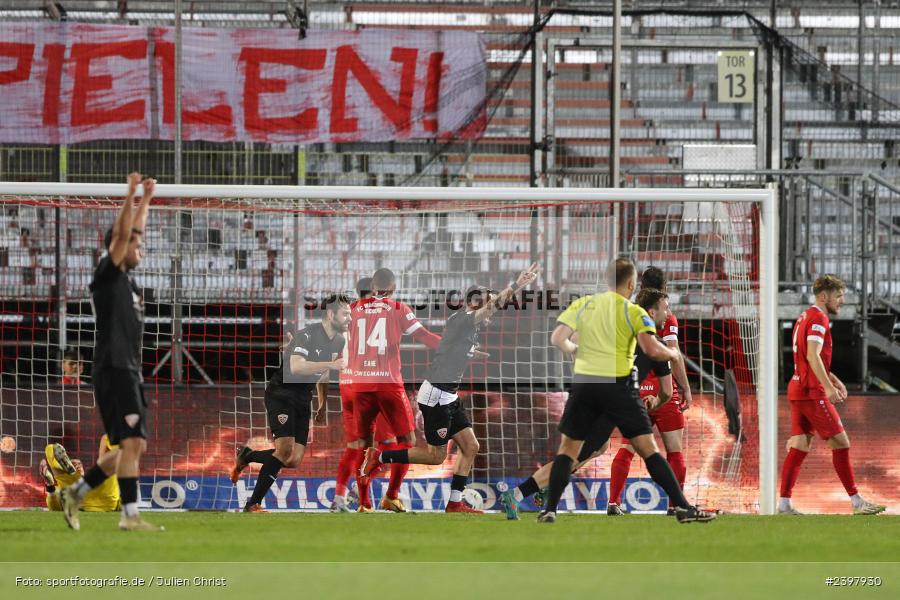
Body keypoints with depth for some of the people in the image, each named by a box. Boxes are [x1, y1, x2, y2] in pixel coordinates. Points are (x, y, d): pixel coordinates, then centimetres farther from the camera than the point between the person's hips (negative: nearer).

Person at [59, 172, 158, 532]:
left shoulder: (126, 279, 19)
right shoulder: (107, 275, -4)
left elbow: (133, 232, 31)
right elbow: (122, 234, -15)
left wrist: (147, 199, 32)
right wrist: (130, 194, -15)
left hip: (129, 373, 9)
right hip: (113, 370, -9)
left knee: (135, 447, 10)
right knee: (131, 442, -15)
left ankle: (76, 492, 18)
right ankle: (130, 516, -17)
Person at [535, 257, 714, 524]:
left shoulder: (582, 305, 7)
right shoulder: (633, 312, -1)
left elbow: (557, 338, -1)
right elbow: (651, 349, -14)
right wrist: (673, 354, 6)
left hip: (584, 383, 2)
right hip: (619, 386, -2)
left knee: (568, 449, 14)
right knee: (648, 449, 1)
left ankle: (549, 510, 4)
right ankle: (682, 507, -4)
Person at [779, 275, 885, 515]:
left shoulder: (805, 317, 18)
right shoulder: (819, 319, -12)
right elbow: (812, 356, -24)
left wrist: (834, 380, 28)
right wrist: (828, 387, -29)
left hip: (798, 388, 10)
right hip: (812, 392, -10)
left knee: (799, 447, 6)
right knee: (840, 443, -5)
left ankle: (784, 503, 1)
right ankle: (856, 502, -4)